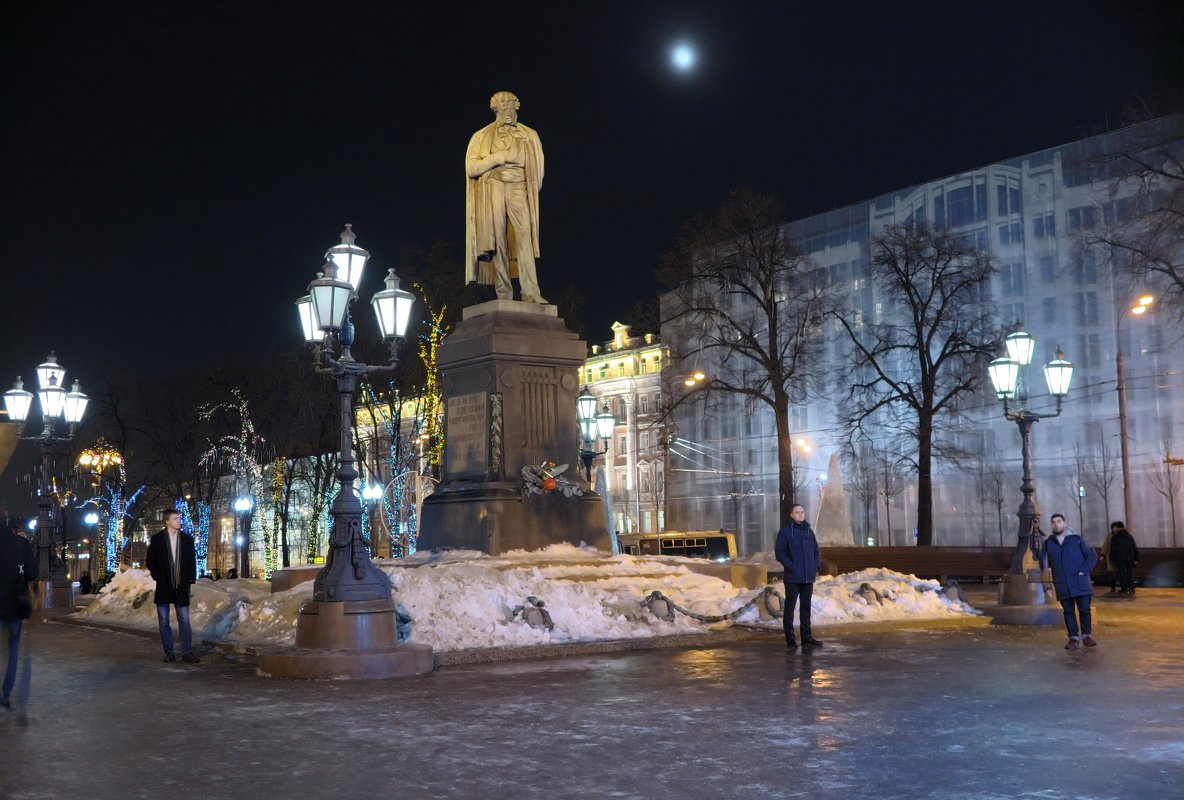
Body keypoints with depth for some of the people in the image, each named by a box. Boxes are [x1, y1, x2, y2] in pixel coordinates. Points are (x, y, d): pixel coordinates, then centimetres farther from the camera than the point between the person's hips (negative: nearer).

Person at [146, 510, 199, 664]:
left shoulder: (187, 539, 7)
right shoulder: (157, 539, 2)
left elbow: (192, 561, 9)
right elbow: (151, 561, 4)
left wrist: (191, 579, 0)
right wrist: (158, 578, -4)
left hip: (181, 587, 1)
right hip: (163, 586, -1)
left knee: (184, 620, -3)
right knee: (163, 621, 3)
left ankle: (187, 652, -3)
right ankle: (169, 652, 10)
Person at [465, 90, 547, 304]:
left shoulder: (528, 136, 18)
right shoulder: (482, 136, 14)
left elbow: (537, 168, 16)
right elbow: (471, 168, 4)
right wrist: (497, 158, -4)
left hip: (518, 190, 0)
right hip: (493, 188, 0)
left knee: (524, 236, -17)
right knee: (498, 240, -8)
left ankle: (531, 292, -24)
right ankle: (504, 294, -9)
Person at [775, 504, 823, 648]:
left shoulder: (809, 531, 12)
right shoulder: (785, 531, -4)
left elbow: (816, 551, 19)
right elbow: (780, 553, -8)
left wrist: (815, 567, 5)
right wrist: (792, 567, -16)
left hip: (809, 577, 5)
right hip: (793, 578, -5)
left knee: (806, 608, 11)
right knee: (789, 608, -1)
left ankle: (807, 637, 18)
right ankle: (790, 639, 4)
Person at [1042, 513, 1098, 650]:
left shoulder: (1076, 539, 3)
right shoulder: (1048, 543, 9)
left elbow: (1092, 555, 4)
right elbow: (1044, 564, 12)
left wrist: (1084, 571, -8)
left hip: (1080, 582, -2)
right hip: (1062, 585, 2)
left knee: (1084, 609, 0)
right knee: (1068, 611, 3)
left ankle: (1086, 635, 15)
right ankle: (1074, 638, 9)